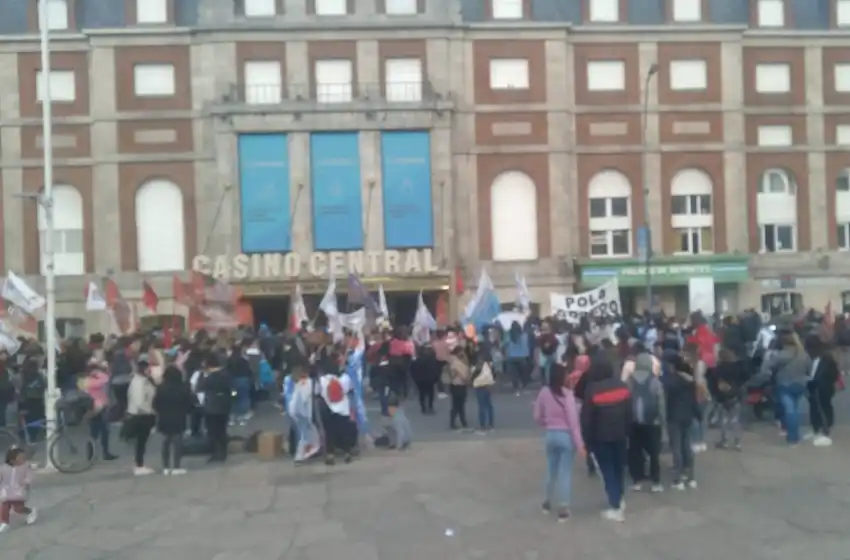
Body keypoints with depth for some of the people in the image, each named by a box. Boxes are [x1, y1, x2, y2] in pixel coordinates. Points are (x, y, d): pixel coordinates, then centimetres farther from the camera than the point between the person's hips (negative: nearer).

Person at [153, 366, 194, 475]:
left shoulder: (161, 388, -3)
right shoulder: (184, 387, -8)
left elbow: (155, 404, 0)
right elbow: (190, 403, -6)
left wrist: (161, 412, 16)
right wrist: (184, 412, 11)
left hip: (164, 419, 3)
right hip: (179, 419, -2)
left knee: (166, 442, 11)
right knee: (177, 442, 1)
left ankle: (166, 467, 13)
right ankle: (176, 467, 0)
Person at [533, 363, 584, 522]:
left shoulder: (544, 392, -4)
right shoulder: (567, 394, -16)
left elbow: (537, 417, 4)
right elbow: (573, 421, -16)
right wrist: (579, 444, -13)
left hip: (550, 435, 4)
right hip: (566, 436, -4)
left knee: (551, 470, 20)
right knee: (565, 472, 5)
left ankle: (547, 502, 34)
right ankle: (563, 509, 8)